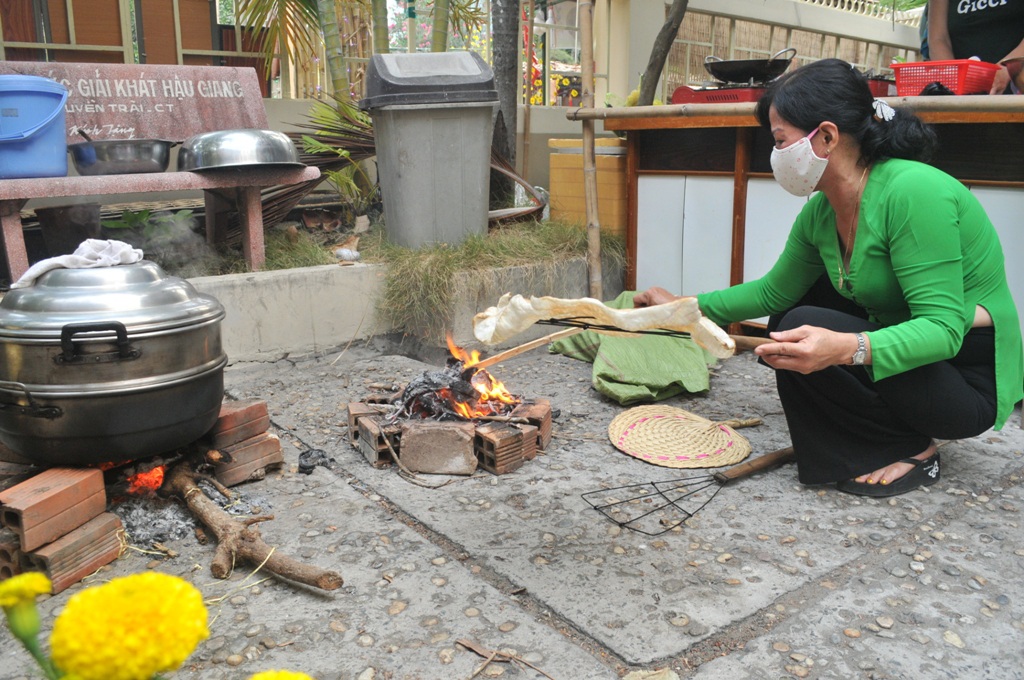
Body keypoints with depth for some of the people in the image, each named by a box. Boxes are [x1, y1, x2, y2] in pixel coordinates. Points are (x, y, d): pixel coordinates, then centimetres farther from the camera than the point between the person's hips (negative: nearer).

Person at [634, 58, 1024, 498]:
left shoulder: (912, 191, -26)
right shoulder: (820, 212, -1)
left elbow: (943, 328, -29)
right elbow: (775, 291, 13)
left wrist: (846, 348, -45)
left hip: (969, 384, -8)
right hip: (908, 352, 9)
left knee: (802, 330, -23)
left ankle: (911, 449, -4)